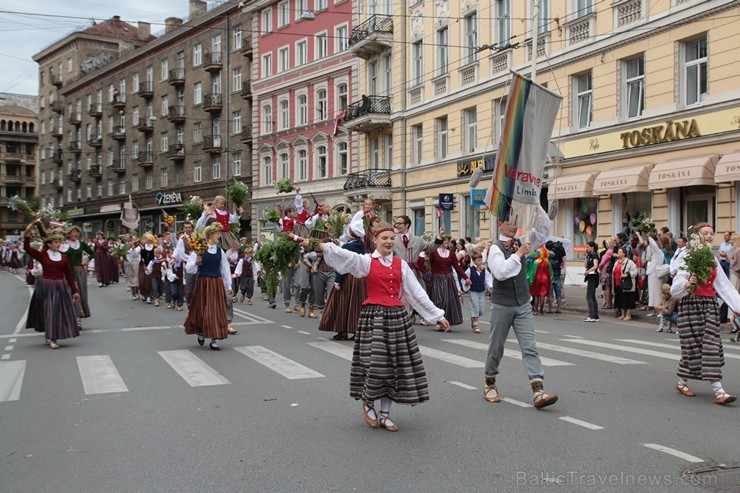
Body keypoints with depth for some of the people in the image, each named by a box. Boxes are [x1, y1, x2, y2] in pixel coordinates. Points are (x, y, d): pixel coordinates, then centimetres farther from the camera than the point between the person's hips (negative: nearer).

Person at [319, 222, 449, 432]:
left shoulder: (401, 264, 9)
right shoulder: (366, 261, -2)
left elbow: (417, 293, 12)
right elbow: (346, 256, -22)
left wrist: (437, 315, 12)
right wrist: (326, 246, -41)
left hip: (397, 316, 4)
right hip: (374, 316, -4)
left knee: (394, 364, 6)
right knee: (375, 363, -7)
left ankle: (385, 414, 19)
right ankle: (367, 403, 22)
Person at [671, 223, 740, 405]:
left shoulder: (713, 260, 12)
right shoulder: (688, 258, -6)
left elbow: (724, 286, 11)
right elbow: (675, 288, -11)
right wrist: (688, 284, -31)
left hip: (710, 305, 5)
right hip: (691, 304, -5)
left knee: (712, 345, 0)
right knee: (693, 345, -1)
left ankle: (718, 391, 3)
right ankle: (681, 382, 19)